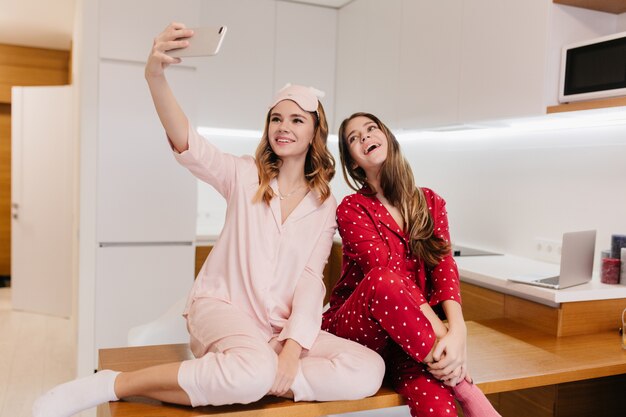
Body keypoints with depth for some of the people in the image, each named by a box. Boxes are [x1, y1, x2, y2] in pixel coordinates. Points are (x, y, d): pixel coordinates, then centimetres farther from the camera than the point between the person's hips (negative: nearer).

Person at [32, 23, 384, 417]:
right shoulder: (246, 175, 2)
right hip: (221, 307, -3)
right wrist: (156, 76, -35)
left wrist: (292, 348, -15)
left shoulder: (325, 204, 8)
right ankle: (110, 385, -21)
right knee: (256, 368, -38)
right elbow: (187, 144, -16)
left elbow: (310, 279, 0)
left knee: (369, 369, -19)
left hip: (282, 327, 4)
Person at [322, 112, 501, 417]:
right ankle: (463, 385, -27)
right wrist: (441, 333, -30)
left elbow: (444, 266, -7)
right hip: (357, 326, -1)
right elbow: (389, 273, -20)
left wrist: (457, 333, -25)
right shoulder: (351, 209, -6)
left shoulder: (430, 202, 7)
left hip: (411, 336, 1)